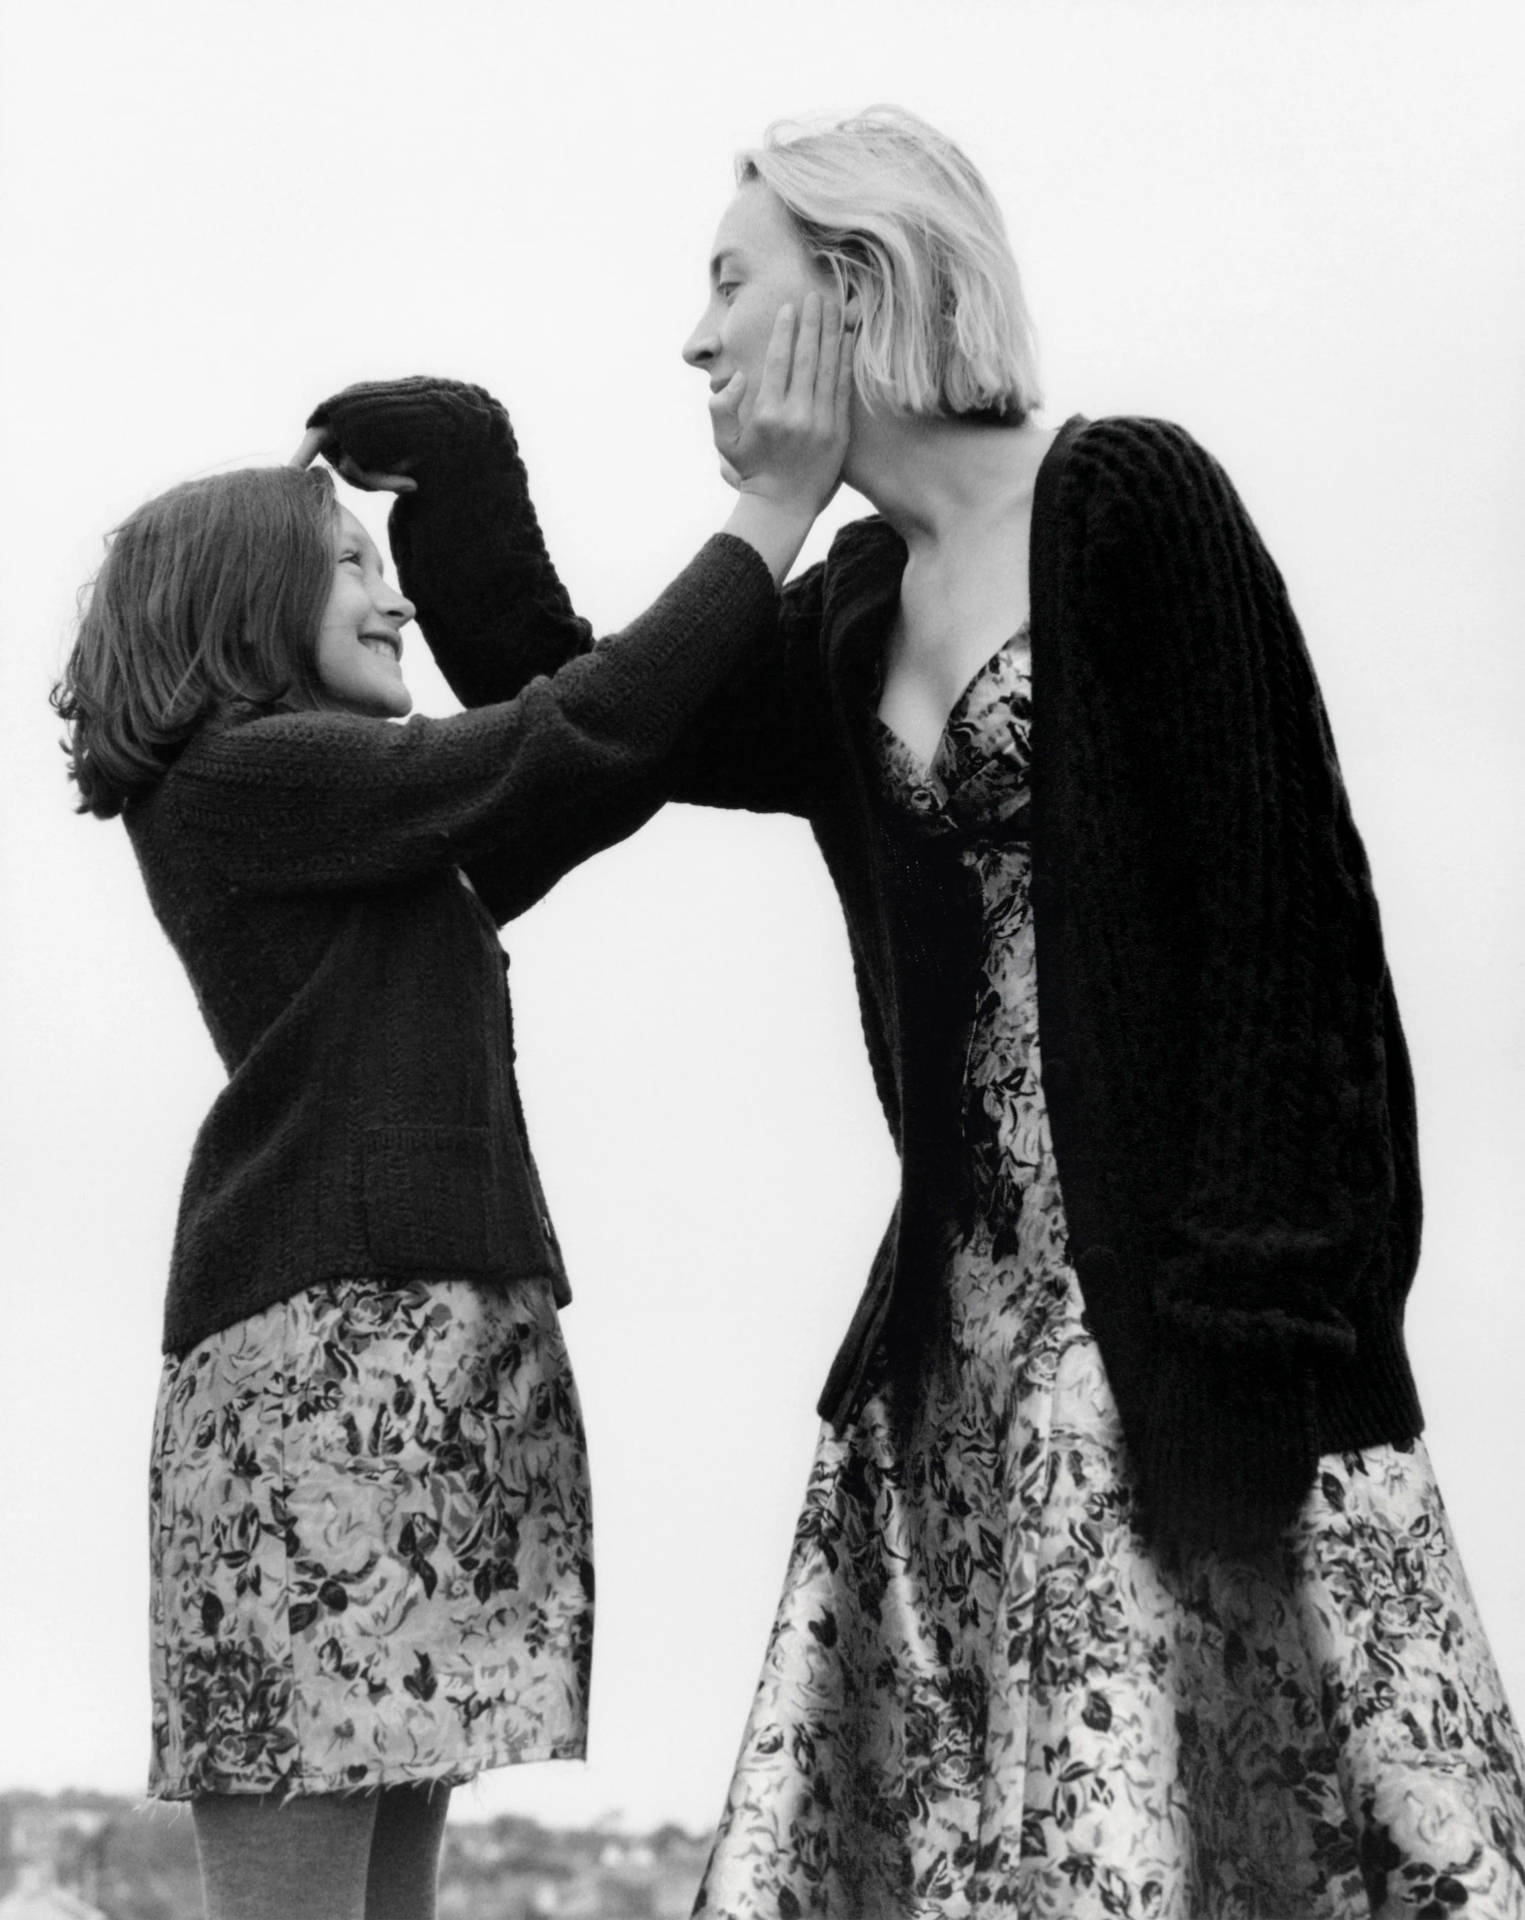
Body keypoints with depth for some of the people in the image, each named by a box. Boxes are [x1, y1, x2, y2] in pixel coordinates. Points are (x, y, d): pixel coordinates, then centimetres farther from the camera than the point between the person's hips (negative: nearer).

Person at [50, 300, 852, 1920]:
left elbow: (582, 768, 23)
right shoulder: (235, 778, -3)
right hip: (320, 1343, -9)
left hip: (455, 1350, 9)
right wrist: (772, 512, -5)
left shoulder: (387, 844, 24)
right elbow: (578, 742, -9)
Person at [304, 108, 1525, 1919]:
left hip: (1176, 1241, -7)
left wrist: (1261, 1273, -19)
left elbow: (1279, 873, -12)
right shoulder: (853, 612, 14)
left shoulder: (1128, 498, -7)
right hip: (983, 1276, 7)